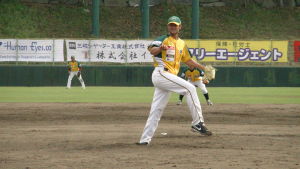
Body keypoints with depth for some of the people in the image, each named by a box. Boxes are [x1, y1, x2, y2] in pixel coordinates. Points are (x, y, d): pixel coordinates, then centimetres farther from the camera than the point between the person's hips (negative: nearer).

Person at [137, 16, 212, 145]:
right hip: (160, 73, -8)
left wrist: (203, 68, 20)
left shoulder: (182, 44, 20)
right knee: (190, 88, -19)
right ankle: (197, 123, -20)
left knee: (157, 109, 6)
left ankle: (145, 139, 9)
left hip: (169, 77, 8)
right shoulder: (163, 39, -3)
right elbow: (151, 50, -21)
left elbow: (187, 60, 29)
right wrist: (160, 48, -43)